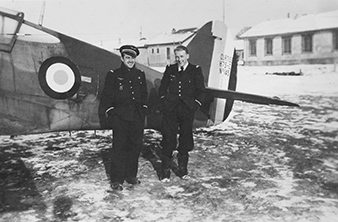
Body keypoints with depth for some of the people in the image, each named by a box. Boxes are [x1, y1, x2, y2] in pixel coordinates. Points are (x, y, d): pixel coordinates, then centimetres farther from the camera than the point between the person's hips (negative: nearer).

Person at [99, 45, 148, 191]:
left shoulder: (140, 75, 13)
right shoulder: (113, 75, 1)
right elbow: (106, 98, 0)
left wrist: (143, 111, 11)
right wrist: (110, 114, -7)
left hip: (137, 118, 5)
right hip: (120, 118, -4)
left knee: (135, 146, 9)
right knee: (119, 148, -2)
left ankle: (131, 175, 24)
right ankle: (116, 180, 8)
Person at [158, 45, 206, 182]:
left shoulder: (195, 70, 3)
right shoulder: (170, 70, 9)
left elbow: (201, 91, 4)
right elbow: (162, 88, 14)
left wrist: (195, 105, -5)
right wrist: (164, 103, 3)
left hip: (187, 110, 0)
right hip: (170, 110, 1)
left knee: (185, 140, 8)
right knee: (168, 140, -2)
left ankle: (183, 170, 21)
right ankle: (165, 171, 5)